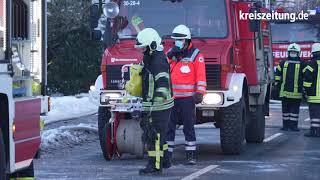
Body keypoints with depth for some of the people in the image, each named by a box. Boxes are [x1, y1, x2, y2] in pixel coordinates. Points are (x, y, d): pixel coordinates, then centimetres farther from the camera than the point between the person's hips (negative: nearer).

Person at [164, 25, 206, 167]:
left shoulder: (195, 55, -1)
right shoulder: (169, 54, 12)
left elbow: (201, 75, -7)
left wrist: (199, 93, -12)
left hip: (187, 98, -3)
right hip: (170, 98, 3)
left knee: (188, 127, 4)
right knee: (168, 127, 0)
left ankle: (191, 155, 12)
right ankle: (167, 155, 1)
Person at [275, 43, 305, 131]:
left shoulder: (301, 65, 5)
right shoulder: (283, 63, 11)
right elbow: (278, 74, 17)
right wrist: (277, 83, 10)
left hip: (296, 91, -2)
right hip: (285, 91, 2)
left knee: (295, 108, 1)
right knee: (285, 109, 6)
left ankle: (294, 125, 5)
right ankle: (286, 125, 11)